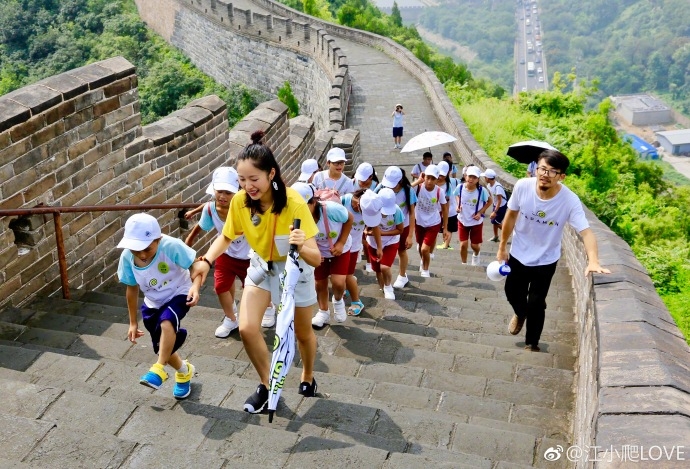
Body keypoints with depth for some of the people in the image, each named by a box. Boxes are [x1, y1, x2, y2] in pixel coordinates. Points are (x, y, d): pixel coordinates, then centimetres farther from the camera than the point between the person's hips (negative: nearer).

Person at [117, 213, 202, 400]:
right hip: (153, 303, 5)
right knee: (163, 348, 11)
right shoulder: (127, 257, -20)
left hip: (178, 295, -4)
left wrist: (195, 287, -44)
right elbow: (132, 288, -4)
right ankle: (184, 371, 42)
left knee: (167, 322, -35)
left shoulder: (170, 246, -33)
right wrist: (133, 323, 3)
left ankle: (158, 370, -17)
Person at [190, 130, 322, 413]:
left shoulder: (294, 203, -35)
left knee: (302, 333, 14)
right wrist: (207, 261, -20)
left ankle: (308, 377, 46)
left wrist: (302, 246, -59)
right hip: (262, 267, 3)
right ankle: (266, 384, 16)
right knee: (247, 328, -11)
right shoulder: (240, 201, -23)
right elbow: (227, 236, -2)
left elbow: (316, 259, -37)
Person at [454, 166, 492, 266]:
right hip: (462, 220, 1)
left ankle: (476, 255, 48)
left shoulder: (482, 190, -22)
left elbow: (490, 201, -5)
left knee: (475, 245, 11)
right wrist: (458, 206, -8)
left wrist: (480, 212, -13)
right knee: (463, 244, -2)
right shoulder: (460, 187, -15)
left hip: (476, 221, -1)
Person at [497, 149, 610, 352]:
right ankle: (520, 314, 57)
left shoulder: (570, 200, -28)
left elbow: (586, 232, -35)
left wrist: (593, 261, -52)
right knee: (512, 293, 20)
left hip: (545, 260, -2)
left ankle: (532, 343, 30)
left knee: (536, 303, 4)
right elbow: (511, 216, -7)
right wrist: (502, 247, 1)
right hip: (518, 254, 3)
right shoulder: (522, 186, -22)